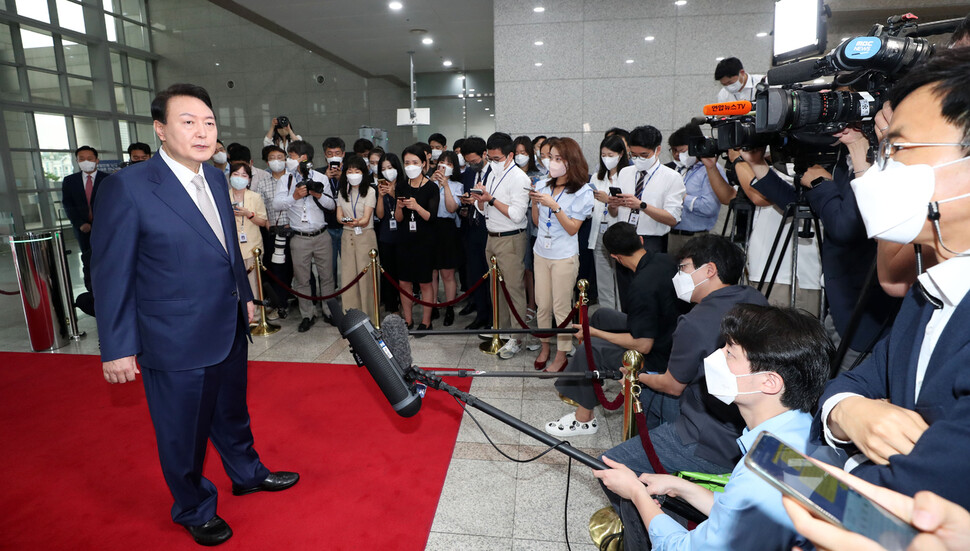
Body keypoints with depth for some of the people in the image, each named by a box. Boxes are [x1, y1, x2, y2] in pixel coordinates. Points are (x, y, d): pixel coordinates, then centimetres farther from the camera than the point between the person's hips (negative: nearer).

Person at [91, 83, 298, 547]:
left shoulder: (216, 178, 3)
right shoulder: (128, 187, -18)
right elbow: (111, 275, -14)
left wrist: (244, 295, 18)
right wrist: (117, 348, -12)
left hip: (229, 330, 6)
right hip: (175, 343, -6)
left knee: (232, 413, 26)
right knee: (183, 434, 15)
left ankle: (247, 473, 50)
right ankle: (194, 510, 40)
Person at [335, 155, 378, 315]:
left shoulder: (370, 191, -3)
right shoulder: (342, 192, 11)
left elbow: (366, 219, -11)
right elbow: (339, 216, 5)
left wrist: (357, 222, -33)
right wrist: (349, 222, -18)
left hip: (366, 237, -4)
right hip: (347, 236, 4)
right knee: (347, 275, 4)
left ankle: (367, 314, 5)